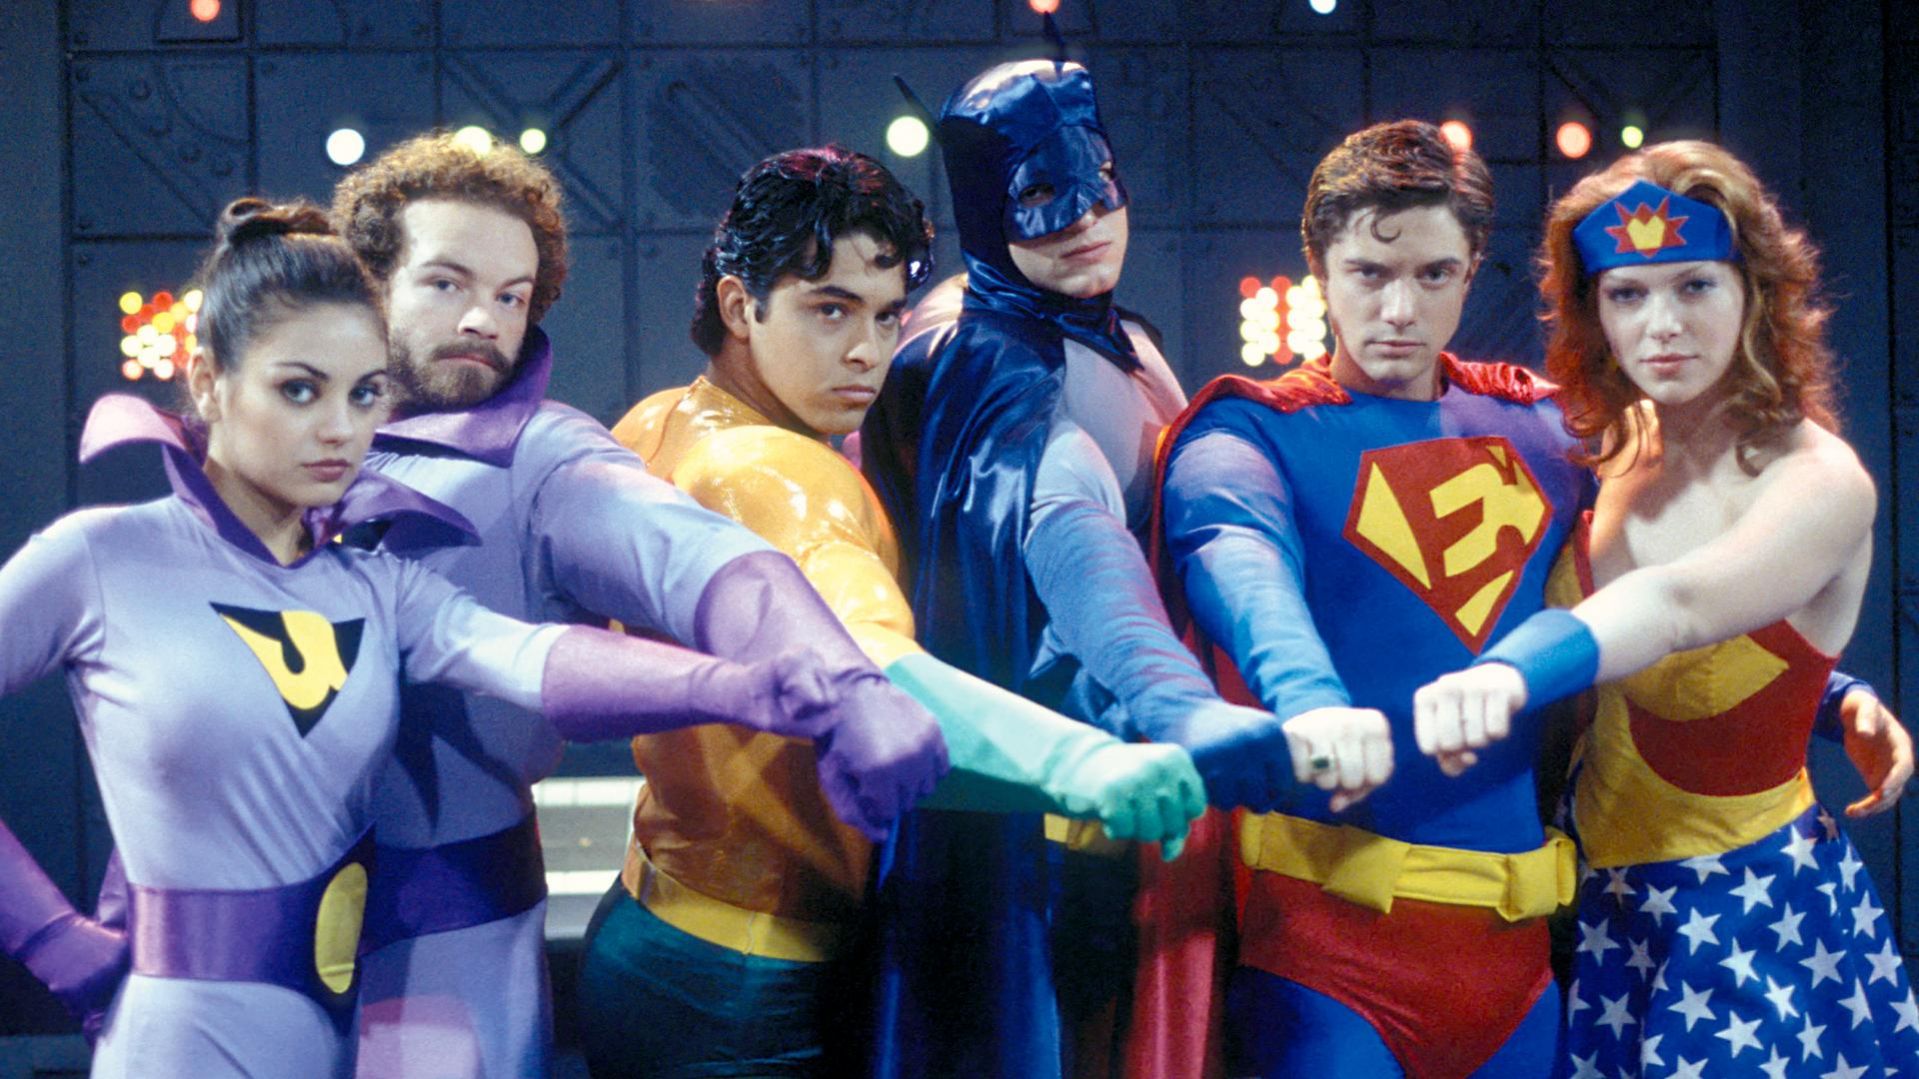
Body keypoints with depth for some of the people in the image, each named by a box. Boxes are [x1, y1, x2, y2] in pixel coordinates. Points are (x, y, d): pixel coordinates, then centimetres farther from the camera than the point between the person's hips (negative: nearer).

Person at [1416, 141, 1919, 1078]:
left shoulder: (1820, 482, -19)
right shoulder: (1626, 449, 0)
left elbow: (1679, 606, -38)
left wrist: (1515, 672, -56)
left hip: (1749, 926, -6)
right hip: (1606, 901, 6)